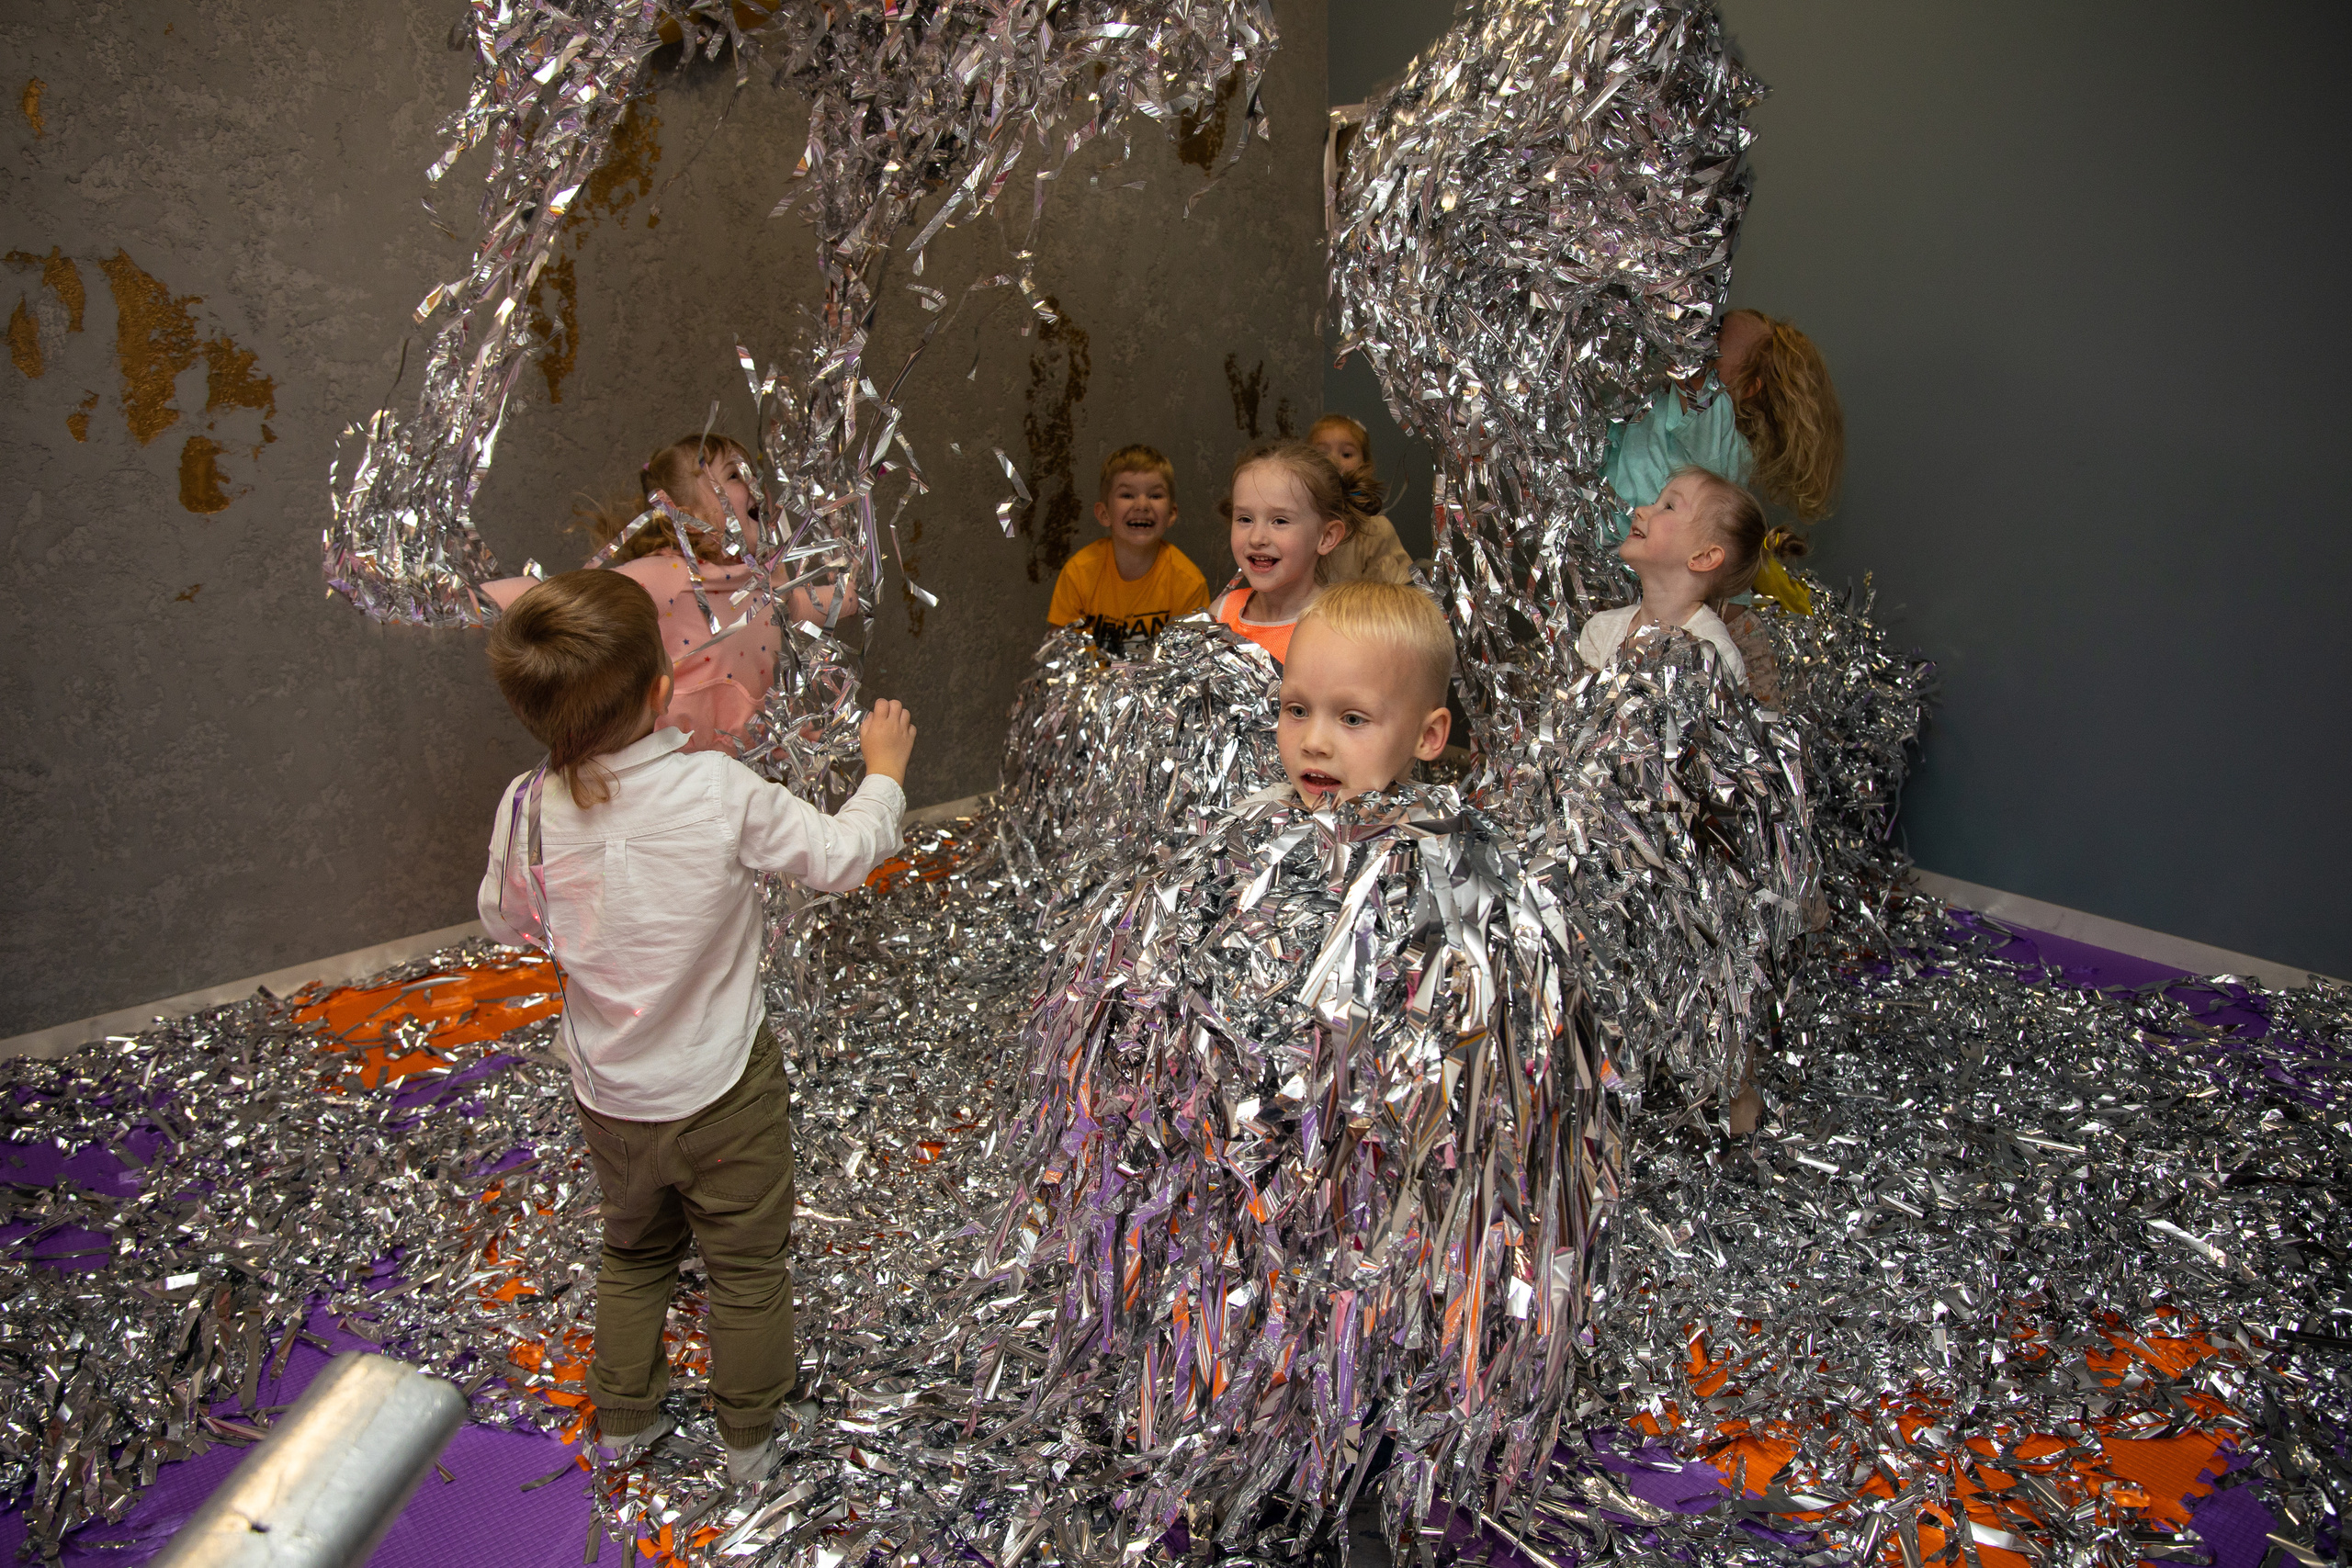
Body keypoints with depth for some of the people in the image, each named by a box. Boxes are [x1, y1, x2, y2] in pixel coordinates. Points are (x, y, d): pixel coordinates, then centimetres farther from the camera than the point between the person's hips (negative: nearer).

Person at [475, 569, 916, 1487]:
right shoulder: (720, 791, -26)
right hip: (723, 1093, -3)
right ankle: (749, 1437, 37)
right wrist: (884, 771, 3)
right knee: (748, 1264, 19)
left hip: (609, 1097, 3)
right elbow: (839, 859, -13)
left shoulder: (528, 810, -17)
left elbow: (504, 921, 2)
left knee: (634, 1249, 28)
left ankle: (623, 1419, 44)